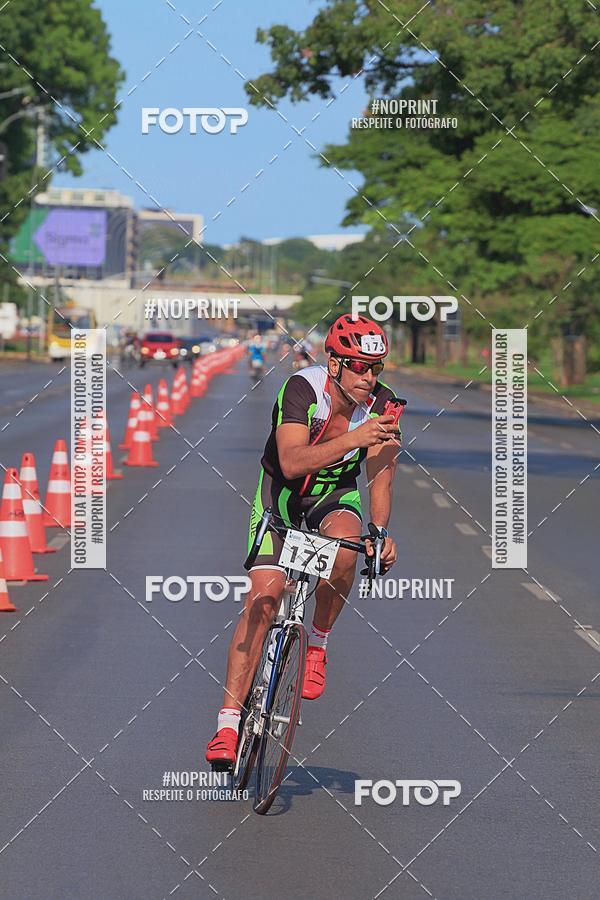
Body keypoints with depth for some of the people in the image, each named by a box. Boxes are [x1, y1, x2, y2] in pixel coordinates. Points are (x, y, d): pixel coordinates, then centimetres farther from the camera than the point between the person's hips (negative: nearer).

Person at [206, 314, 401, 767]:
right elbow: (292, 462, -41)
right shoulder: (302, 389, -27)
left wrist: (380, 532, -35)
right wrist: (352, 439, -53)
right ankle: (229, 721, -14)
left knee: (345, 548, -34)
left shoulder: (381, 403, -17)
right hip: (282, 492, -2)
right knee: (263, 597, -16)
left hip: (335, 495, 2)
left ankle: (318, 644, -8)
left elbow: (380, 477, -18)